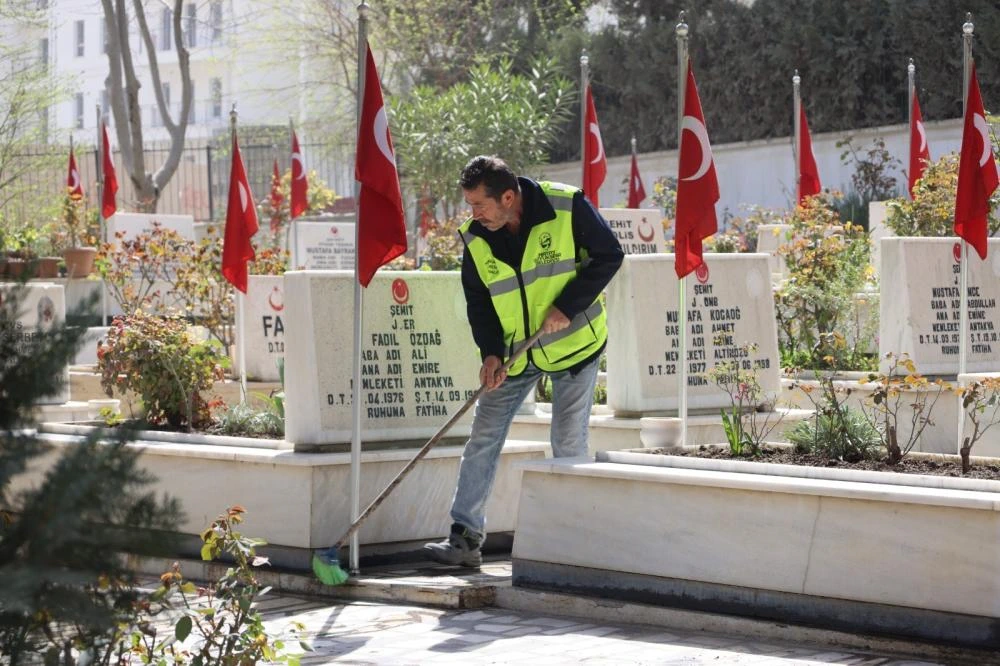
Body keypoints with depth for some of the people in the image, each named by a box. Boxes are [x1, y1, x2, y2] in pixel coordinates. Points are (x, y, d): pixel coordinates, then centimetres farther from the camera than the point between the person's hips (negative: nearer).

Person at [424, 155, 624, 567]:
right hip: (514, 352, 4)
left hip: (574, 344, -4)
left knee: (568, 444, -1)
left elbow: (608, 255, -11)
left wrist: (567, 306, -20)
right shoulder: (475, 238, -8)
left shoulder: (567, 207, -20)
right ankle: (465, 538, 4)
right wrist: (491, 352, -14)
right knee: (483, 440, -1)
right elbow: (477, 300, 0)